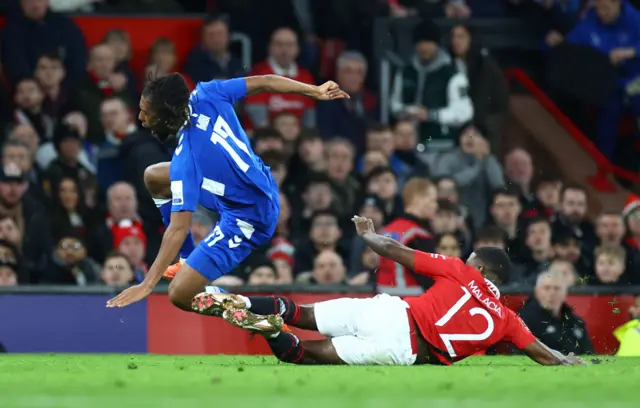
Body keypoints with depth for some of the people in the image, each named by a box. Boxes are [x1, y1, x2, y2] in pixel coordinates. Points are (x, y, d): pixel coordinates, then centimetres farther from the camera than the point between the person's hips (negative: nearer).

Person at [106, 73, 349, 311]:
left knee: (180, 295, -8)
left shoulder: (185, 161, -33)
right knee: (154, 177, 16)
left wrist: (147, 285, -32)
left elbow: (178, 228, -34)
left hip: (247, 220, -9)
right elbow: (264, 82, -8)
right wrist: (315, 91, 7)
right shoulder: (206, 96, -17)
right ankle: (189, 261, 29)